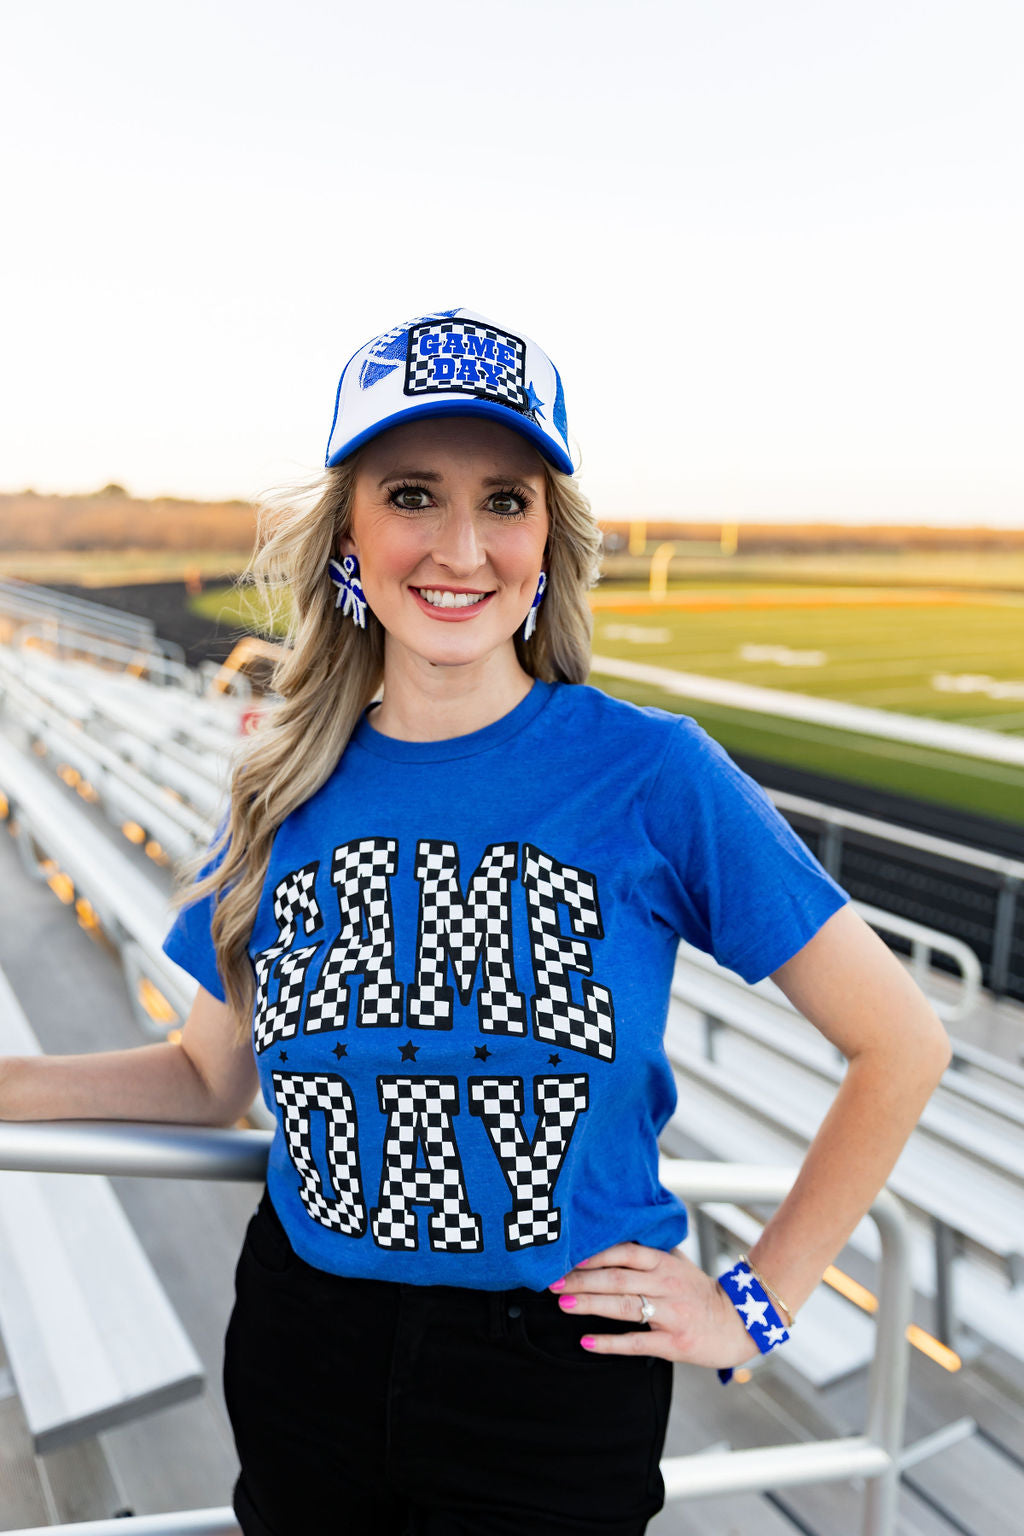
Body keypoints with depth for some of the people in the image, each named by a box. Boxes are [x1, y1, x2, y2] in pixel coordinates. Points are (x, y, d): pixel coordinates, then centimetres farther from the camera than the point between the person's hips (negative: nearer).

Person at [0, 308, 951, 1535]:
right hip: (304, 1347, 3)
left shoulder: (653, 776, -16)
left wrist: (755, 1303, -8)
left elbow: (901, 1044, -9)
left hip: (562, 1383, -3)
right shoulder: (287, 789, -6)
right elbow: (214, 1073, 5)